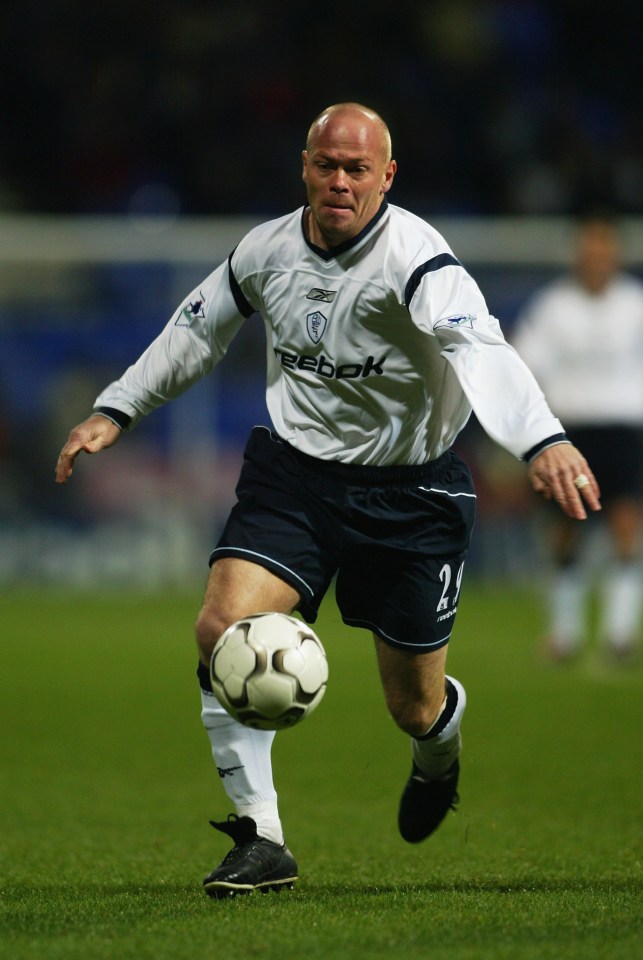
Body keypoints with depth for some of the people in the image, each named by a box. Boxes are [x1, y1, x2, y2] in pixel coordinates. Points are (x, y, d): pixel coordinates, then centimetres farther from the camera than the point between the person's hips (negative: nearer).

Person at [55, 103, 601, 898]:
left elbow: (480, 347, -40)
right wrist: (115, 411, 16)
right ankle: (260, 839, -10)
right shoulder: (266, 250, -4)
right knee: (223, 628, -21)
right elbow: (196, 329, 17)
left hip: (409, 490, -3)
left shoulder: (413, 257, -22)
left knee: (414, 708, 6)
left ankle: (438, 750, 48)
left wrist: (542, 441, -56)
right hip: (293, 469, 4)